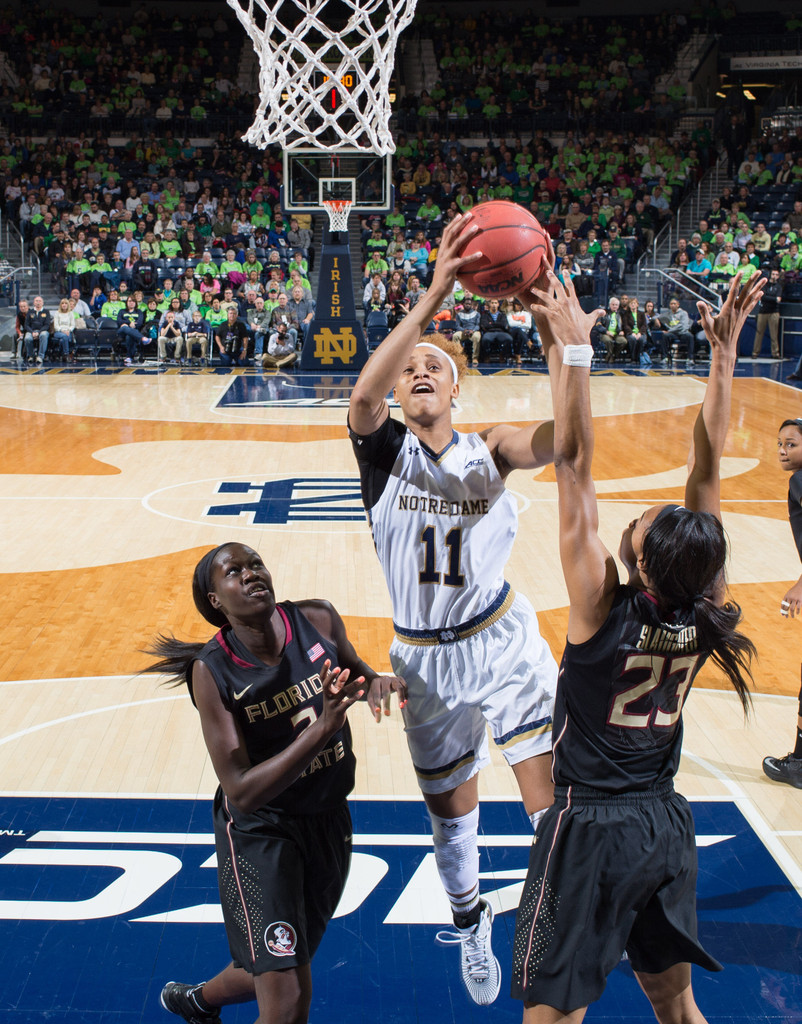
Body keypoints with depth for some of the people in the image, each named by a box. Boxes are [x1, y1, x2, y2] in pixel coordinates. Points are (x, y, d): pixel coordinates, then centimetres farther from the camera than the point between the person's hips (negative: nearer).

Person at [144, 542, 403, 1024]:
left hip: (329, 821, 5)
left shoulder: (318, 619, -12)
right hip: (260, 831, -5)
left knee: (274, 974, 24)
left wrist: (380, 683, -13)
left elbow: (356, 673, 12)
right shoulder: (212, 671, -22)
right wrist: (321, 730, -37)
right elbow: (241, 793, -27)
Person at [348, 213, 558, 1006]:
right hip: (426, 662, 1)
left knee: (554, 798, -7)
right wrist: (433, 296, -40)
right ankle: (470, 923, 44)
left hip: (504, 644, 0)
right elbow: (362, 396, -32)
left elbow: (561, 436, -25)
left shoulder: (490, 451, -4)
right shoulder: (383, 449, -8)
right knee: (449, 810, 17)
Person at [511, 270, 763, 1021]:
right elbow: (706, 468, -4)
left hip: (591, 827, -6)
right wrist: (723, 356, -3)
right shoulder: (702, 614, -10)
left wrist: (571, 347, -23)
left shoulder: (604, 610, -22)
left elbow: (573, 463, -24)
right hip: (666, 824, 6)